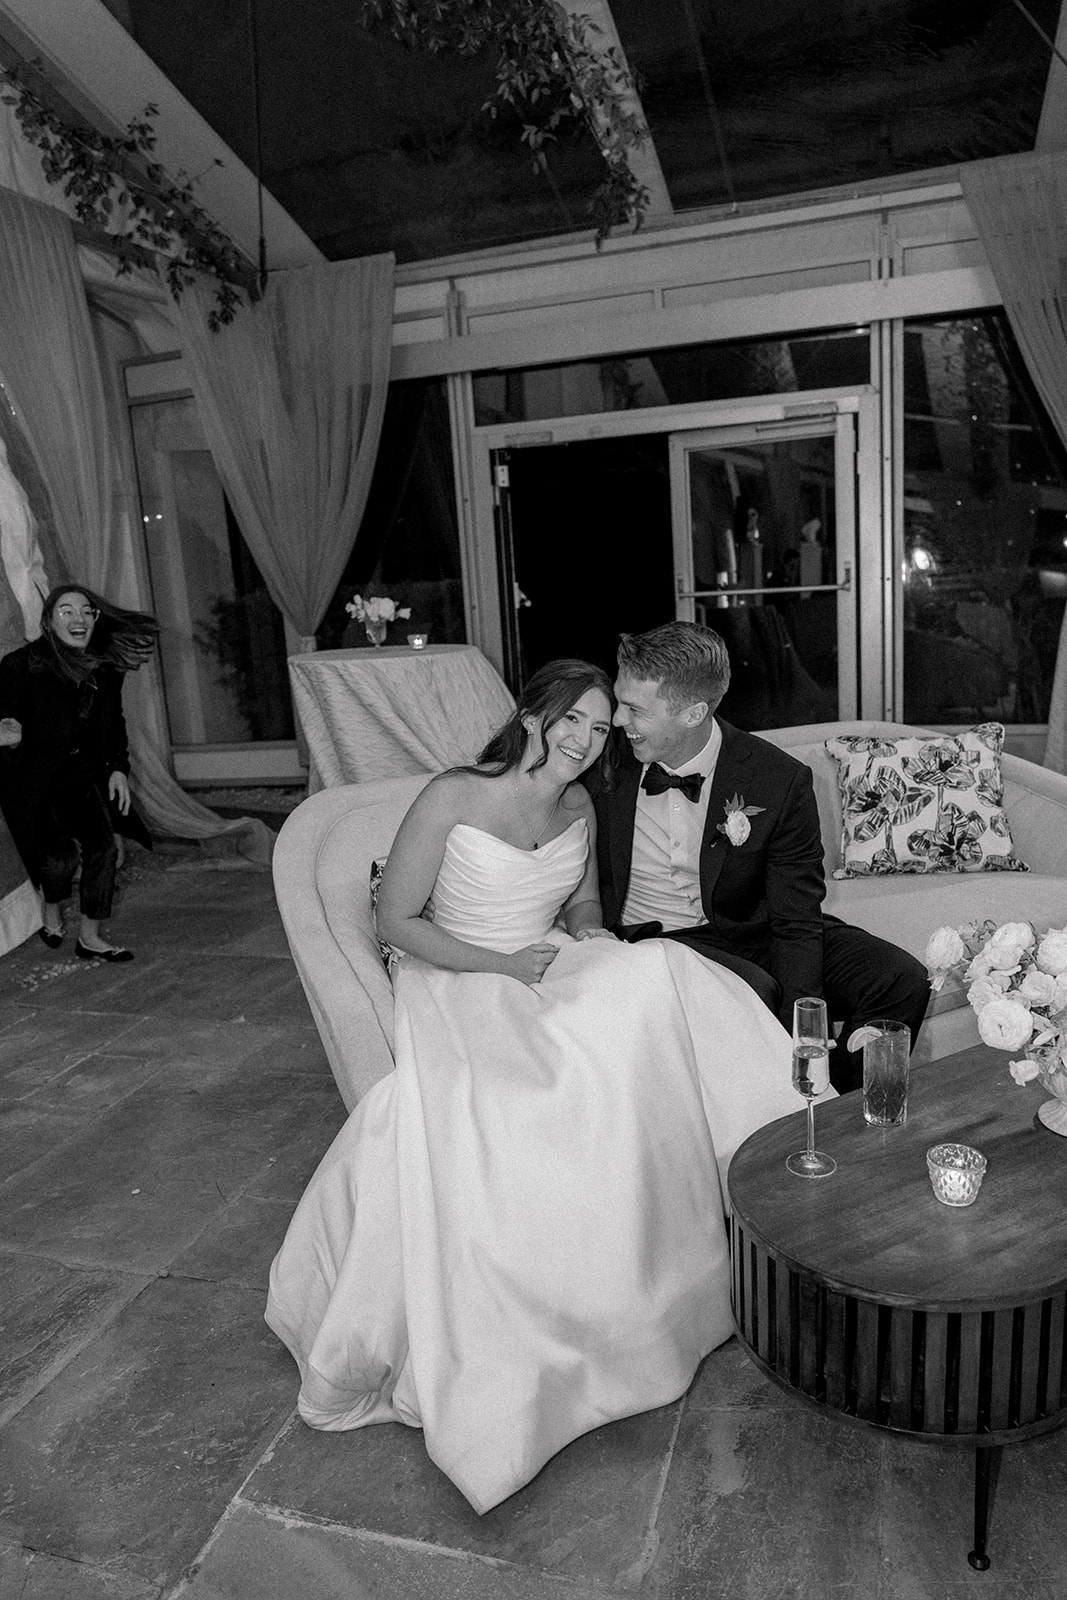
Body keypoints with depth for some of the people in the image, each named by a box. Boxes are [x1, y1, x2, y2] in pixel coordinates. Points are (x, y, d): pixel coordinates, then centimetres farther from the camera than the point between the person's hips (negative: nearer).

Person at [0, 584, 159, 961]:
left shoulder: (105, 668, 0)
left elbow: (113, 722, 13)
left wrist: (119, 767, 4)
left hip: (82, 771, 5)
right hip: (35, 778, -5)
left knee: (103, 845, -6)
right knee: (61, 853, -15)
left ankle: (90, 937, 9)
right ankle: (52, 914, 19)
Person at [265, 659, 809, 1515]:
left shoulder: (578, 806, 6)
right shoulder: (452, 798, -12)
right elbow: (396, 920, -9)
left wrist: (593, 938, -5)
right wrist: (502, 963, -18)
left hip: (553, 972, 5)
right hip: (458, 986, -4)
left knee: (667, 979, -24)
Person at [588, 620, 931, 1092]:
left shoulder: (781, 781, -13)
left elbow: (795, 921, -10)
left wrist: (798, 1032, -23)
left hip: (752, 931, 2)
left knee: (902, 980, -17)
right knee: (753, 994, -33)